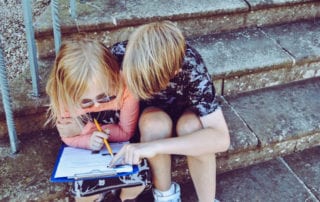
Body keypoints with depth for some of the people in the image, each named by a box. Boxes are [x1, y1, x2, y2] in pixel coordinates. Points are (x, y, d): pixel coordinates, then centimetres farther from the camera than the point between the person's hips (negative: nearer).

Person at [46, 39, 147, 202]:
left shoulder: (125, 89, -31)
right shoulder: (63, 97, -25)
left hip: (121, 147, -1)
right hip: (87, 148, 1)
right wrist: (89, 140, -33)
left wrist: (87, 129, -30)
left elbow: (126, 133, -18)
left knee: (136, 185, -20)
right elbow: (68, 138, -9)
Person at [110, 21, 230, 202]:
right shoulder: (120, 54, -31)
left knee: (191, 126, -35)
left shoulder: (191, 67, -36)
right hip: (150, 110, 1)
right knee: (156, 124, -33)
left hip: (184, 108, -1)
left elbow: (221, 138, -41)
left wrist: (155, 146, -49)